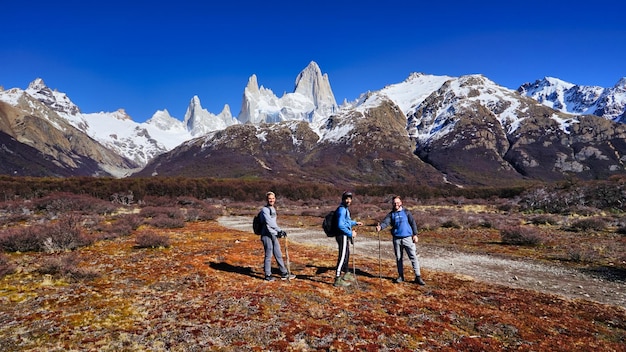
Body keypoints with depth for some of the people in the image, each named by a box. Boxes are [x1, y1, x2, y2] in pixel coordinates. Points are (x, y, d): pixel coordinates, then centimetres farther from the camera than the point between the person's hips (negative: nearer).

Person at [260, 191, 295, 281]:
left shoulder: (273, 209, 15)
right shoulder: (265, 209, -12)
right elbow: (269, 222, -24)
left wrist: (278, 232, 19)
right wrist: (279, 230, -27)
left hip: (274, 235, 8)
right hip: (267, 235, -8)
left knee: (278, 255, 12)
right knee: (268, 255, -1)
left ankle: (284, 274, 20)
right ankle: (268, 275, 12)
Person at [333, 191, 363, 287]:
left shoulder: (345, 209, 15)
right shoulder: (342, 209, -18)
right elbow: (340, 225, -25)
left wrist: (355, 223, 33)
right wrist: (350, 233, -20)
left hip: (346, 235, 11)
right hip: (342, 235, -11)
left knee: (346, 254, 22)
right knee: (343, 256, -10)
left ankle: (346, 273, 38)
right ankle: (338, 278, -8)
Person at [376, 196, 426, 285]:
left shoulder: (406, 212, 4)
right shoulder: (391, 214, 6)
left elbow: (413, 223, 4)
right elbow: (386, 222, -11)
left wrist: (415, 234, -3)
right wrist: (380, 226, -32)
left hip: (407, 238, -2)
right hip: (397, 239, 2)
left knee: (413, 257, -4)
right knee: (399, 258, 11)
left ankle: (418, 277, 1)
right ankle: (401, 276, 23)